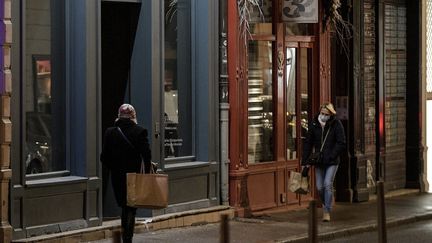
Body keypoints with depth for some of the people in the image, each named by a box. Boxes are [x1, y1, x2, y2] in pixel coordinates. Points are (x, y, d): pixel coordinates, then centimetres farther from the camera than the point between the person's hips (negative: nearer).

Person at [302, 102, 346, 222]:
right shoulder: (314, 124, -1)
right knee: (320, 187, 7)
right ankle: (325, 204, 34)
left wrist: (331, 156, -16)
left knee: (328, 184, -12)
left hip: (332, 161, -3)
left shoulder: (336, 124, -9)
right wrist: (305, 161, 1)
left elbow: (342, 143, -9)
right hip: (319, 161, 3)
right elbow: (308, 143, 4)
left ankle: (327, 211, -3)